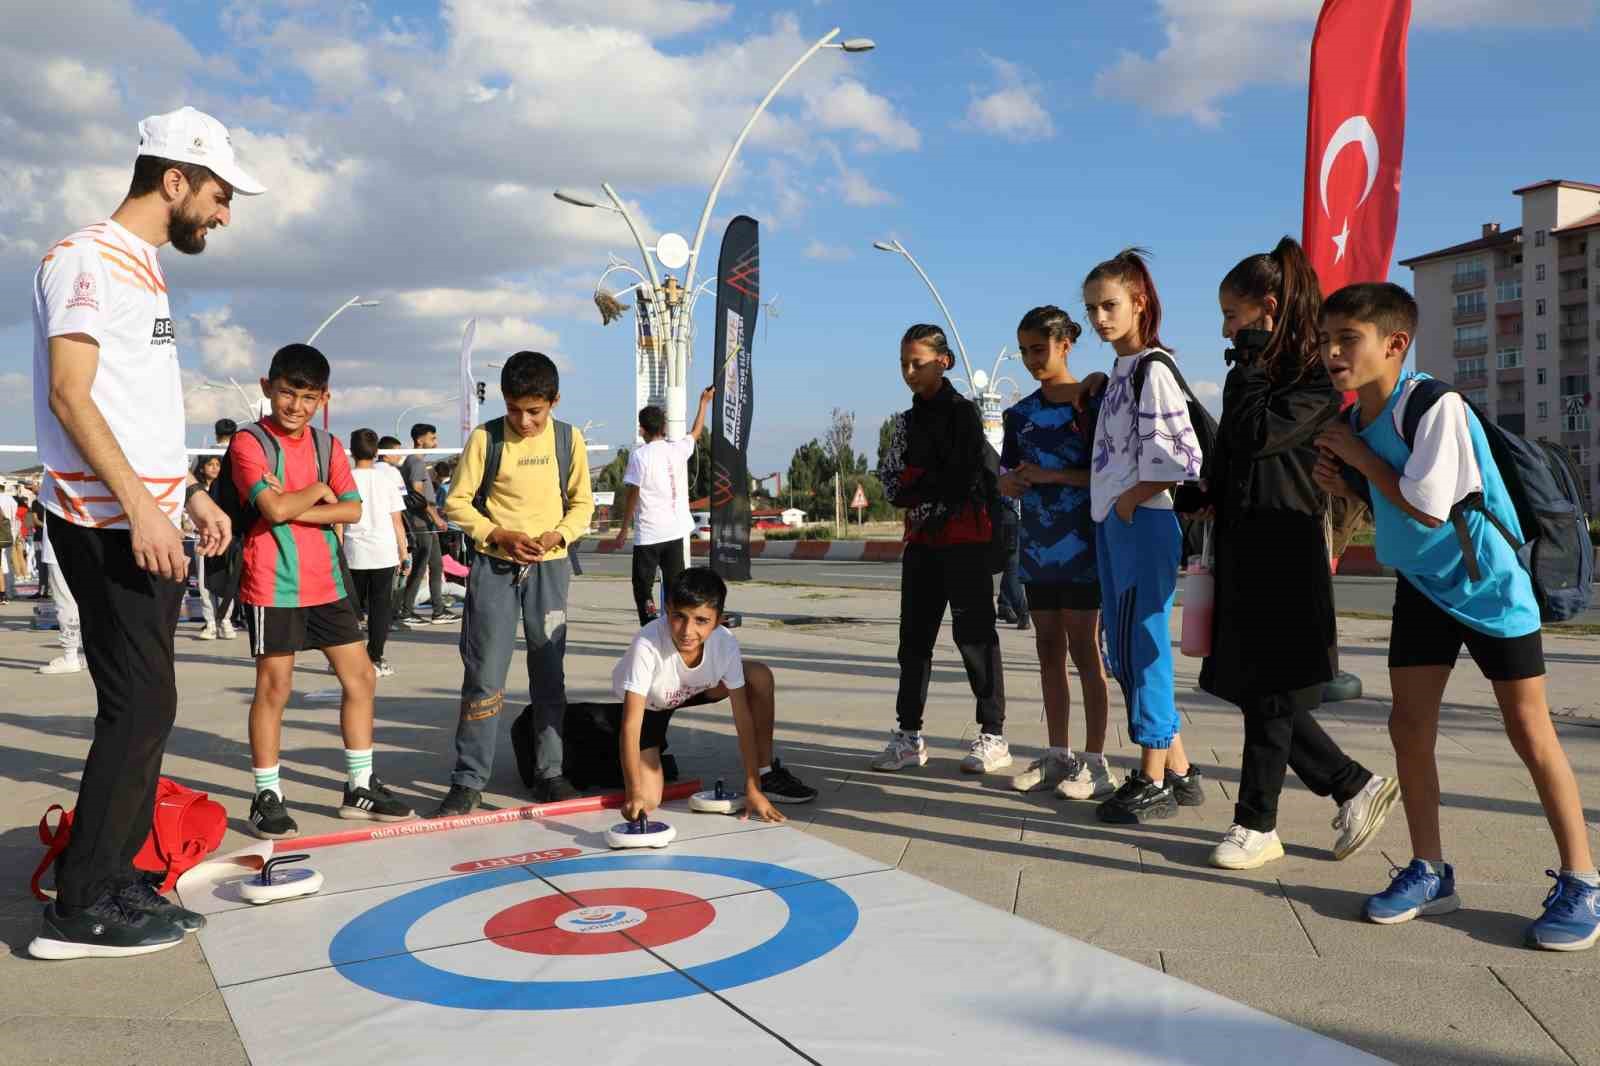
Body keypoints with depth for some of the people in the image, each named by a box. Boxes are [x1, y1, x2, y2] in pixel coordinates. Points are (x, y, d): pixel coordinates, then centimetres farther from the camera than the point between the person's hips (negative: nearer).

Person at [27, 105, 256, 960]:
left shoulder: (144, 270, 19)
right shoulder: (88, 259, -9)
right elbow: (69, 394, -18)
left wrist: (189, 494, 17)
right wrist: (139, 507, -23)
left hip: (149, 520, 9)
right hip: (107, 524, -9)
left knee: (141, 706, 11)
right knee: (140, 706, -9)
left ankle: (117, 880, 20)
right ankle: (78, 910, 1)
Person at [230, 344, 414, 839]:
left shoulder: (328, 445, 10)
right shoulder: (249, 443, -7)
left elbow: (353, 510, -1)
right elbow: (275, 509, -21)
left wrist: (294, 508, -13)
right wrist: (317, 490, -4)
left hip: (326, 581, 6)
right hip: (273, 584, -6)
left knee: (360, 677, 7)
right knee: (275, 685, -1)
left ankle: (359, 787, 19)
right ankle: (267, 796, 13)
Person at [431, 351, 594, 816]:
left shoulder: (569, 439, 1)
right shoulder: (485, 438, -5)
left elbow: (583, 502, 8)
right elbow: (457, 501, -2)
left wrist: (559, 534, -11)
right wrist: (499, 535, -15)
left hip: (549, 566, 2)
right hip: (495, 565, -2)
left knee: (549, 672, 8)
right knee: (484, 674, -3)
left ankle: (549, 772, 19)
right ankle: (469, 780, 6)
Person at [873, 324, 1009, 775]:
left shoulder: (962, 412, -5)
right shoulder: (907, 421, 15)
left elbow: (960, 480, -15)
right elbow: (890, 481, 8)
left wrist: (912, 488, -6)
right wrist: (933, 485, -8)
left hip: (964, 539, -6)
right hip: (922, 540, 7)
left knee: (973, 634, -3)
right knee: (914, 636, 7)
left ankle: (993, 737, 5)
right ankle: (909, 736, 13)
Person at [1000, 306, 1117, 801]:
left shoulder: (1092, 402, -5)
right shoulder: (1020, 414, 11)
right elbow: (1006, 482, 14)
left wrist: (1052, 475, -19)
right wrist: (1012, 481, -9)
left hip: (1081, 546, -6)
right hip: (1037, 547, 6)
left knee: (1084, 650, -2)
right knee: (1049, 651, 10)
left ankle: (1096, 761, 7)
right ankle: (1057, 754, 20)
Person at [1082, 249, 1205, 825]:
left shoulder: (1153, 368, -11)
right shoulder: (1119, 371, 17)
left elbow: (1180, 456, -19)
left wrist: (1131, 498, -12)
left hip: (1143, 521, -10)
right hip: (1113, 522, 10)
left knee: (1141, 646, -5)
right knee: (1124, 648, 12)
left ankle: (1155, 783, 5)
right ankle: (1177, 770, 21)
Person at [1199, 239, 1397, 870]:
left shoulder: (1315, 377, -9)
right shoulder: (1261, 373, 17)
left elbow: (1257, 433, -23)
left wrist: (1250, 361, -12)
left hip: (1284, 552, -9)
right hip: (1242, 546, 9)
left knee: (1267, 691, -1)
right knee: (1256, 688, 11)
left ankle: (1257, 825, 11)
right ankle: (1355, 788, 22)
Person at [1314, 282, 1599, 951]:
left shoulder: (1436, 407, -23)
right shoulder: (1356, 421, 0)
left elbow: (1427, 508, -28)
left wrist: (1360, 458, -18)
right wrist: (1344, 485, -8)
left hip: (1488, 585, -7)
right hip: (1422, 586, 7)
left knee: (1529, 729, 0)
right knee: (1409, 727, 5)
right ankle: (1429, 872, 18)